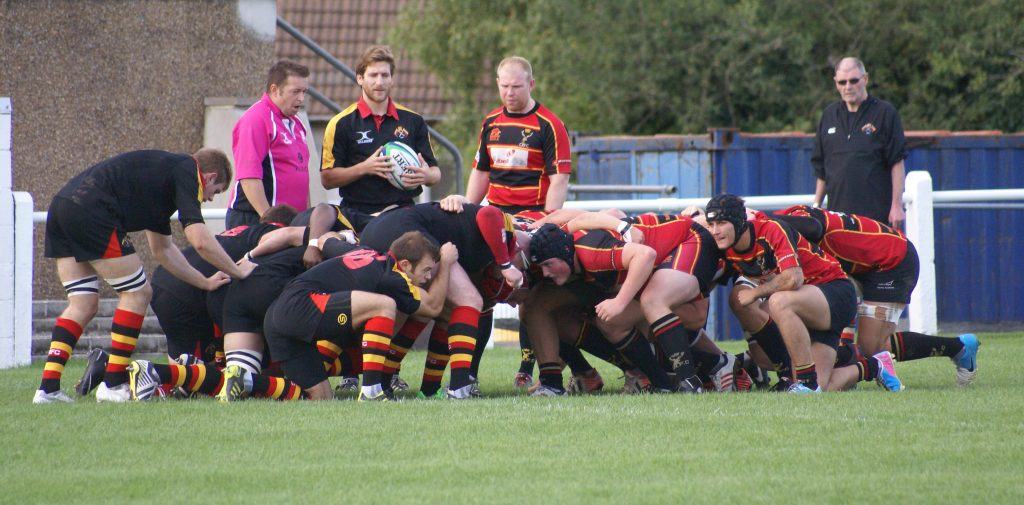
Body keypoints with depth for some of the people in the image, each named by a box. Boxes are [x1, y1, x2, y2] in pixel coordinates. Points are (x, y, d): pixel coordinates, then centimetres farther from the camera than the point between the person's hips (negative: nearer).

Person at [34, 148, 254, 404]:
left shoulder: (166, 168, 31)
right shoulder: (187, 171, 3)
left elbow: (162, 249, 38)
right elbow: (200, 240, -9)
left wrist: (205, 282, 37)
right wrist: (238, 271, 3)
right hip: (90, 211, -10)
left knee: (83, 305, 14)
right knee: (137, 294, 3)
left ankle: (48, 387, 6)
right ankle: (113, 385, 4)